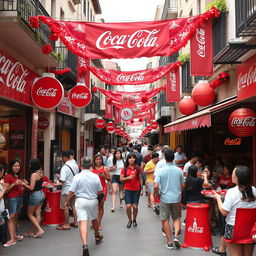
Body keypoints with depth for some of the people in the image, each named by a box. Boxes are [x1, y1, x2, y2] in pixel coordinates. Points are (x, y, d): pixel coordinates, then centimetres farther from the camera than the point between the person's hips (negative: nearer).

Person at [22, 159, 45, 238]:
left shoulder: (34, 174, -19)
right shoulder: (40, 173, 6)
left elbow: (31, 188, -19)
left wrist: (24, 184, -5)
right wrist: (27, 183, 13)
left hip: (35, 195, -8)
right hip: (41, 194, 8)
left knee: (30, 214, 8)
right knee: (38, 214, 12)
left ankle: (40, 229, 1)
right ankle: (30, 232, 24)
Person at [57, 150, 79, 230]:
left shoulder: (64, 167, -21)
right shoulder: (76, 166, 3)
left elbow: (62, 180, -24)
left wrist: (58, 176, -6)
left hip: (67, 189, -7)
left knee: (65, 207, 4)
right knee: (74, 205, 17)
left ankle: (66, 225, 11)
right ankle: (75, 222, 25)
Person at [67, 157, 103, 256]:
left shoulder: (77, 177, -12)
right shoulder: (96, 177, -4)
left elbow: (72, 192, -9)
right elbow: (99, 191, 5)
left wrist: (68, 201, 8)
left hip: (81, 201, -3)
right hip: (93, 201, 3)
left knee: (83, 222, -7)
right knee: (94, 219, 25)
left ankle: (85, 244, -22)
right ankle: (97, 236, 47)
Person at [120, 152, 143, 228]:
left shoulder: (138, 168, 2)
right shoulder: (125, 168, 1)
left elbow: (140, 179, 8)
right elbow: (121, 179, 2)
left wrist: (142, 189, 8)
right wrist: (128, 178, -15)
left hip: (136, 189, 0)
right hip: (128, 189, 0)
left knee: (135, 206, -1)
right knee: (128, 206, -8)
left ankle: (134, 220, 26)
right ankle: (129, 220, 17)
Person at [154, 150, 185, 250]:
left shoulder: (161, 170, -10)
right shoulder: (179, 170, -3)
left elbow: (155, 186, -16)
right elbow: (183, 186, 4)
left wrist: (157, 192, 3)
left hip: (165, 198, -2)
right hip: (176, 198, 2)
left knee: (165, 220, 10)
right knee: (177, 218, 18)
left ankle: (169, 242, 14)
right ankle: (176, 236, -3)